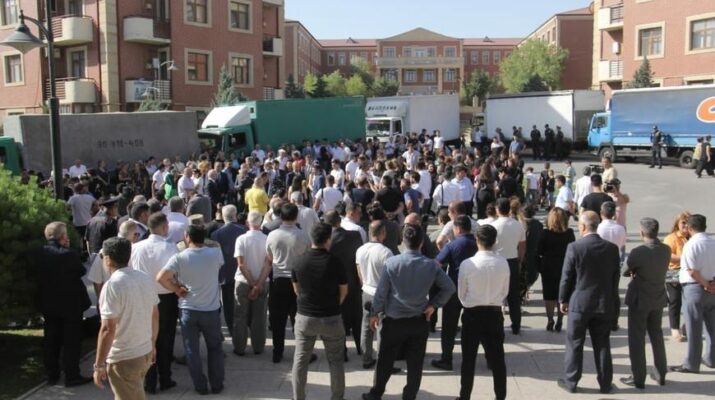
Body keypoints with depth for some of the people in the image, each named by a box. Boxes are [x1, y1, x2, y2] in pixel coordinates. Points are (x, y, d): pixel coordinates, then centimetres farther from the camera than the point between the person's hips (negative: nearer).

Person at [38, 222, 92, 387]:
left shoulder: (41, 253, -7)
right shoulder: (69, 254, -23)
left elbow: (40, 278, 2)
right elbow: (81, 272, -9)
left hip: (48, 305, 6)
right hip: (70, 304, -6)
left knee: (51, 341, 17)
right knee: (71, 342, 6)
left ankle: (51, 375, 27)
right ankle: (71, 376, 12)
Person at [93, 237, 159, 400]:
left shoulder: (112, 285, -20)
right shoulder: (146, 278, 3)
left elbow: (108, 329, -23)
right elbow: (155, 315, 12)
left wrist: (98, 365, -17)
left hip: (123, 359, -7)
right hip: (145, 353, 7)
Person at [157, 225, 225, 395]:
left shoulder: (180, 257, -12)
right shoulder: (215, 253, -7)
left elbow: (161, 277, -21)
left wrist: (177, 290, -6)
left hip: (188, 309, -1)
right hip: (212, 309, 1)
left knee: (192, 350, 13)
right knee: (215, 348, 17)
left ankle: (200, 386, 18)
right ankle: (217, 385, 22)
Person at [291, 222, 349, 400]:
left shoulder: (300, 260, -5)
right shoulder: (334, 261, -14)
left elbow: (296, 289, 9)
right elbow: (344, 291, -3)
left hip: (304, 317, 2)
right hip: (331, 318, -2)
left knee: (300, 360, 13)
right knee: (335, 361, 13)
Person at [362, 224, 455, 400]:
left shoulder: (391, 262, -13)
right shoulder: (431, 265, -6)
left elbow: (381, 291, -8)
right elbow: (449, 287, -5)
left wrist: (374, 313, 3)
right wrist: (433, 305, 1)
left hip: (394, 321, -1)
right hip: (420, 321, 1)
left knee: (385, 361, 13)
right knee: (415, 364, 11)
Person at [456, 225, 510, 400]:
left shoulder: (467, 264, -16)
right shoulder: (503, 263, -9)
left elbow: (461, 294, -4)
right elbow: (505, 291, 4)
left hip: (472, 314, -2)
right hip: (494, 314, 2)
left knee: (469, 359, 10)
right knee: (497, 358, 13)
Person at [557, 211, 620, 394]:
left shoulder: (574, 247, -14)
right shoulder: (612, 248, -3)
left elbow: (566, 277, -8)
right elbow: (616, 277, 4)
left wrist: (563, 300, 4)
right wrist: (611, 299, 16)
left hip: (579, 303, -3)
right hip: (605, 304, 3)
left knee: (575, 343, 8)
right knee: (602, 345, 12)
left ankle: (571, 382, 16)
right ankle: (605, 384, 19)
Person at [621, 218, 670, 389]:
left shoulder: (638, 252, -23)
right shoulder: (666, 250, -5)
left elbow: (625, 272, -10)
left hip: (639, 300, -6)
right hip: (658, 299, 6)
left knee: (637, 339, 5)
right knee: (657, 335, 20)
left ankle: (638, 378, 12)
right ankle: (661, 375, 30)